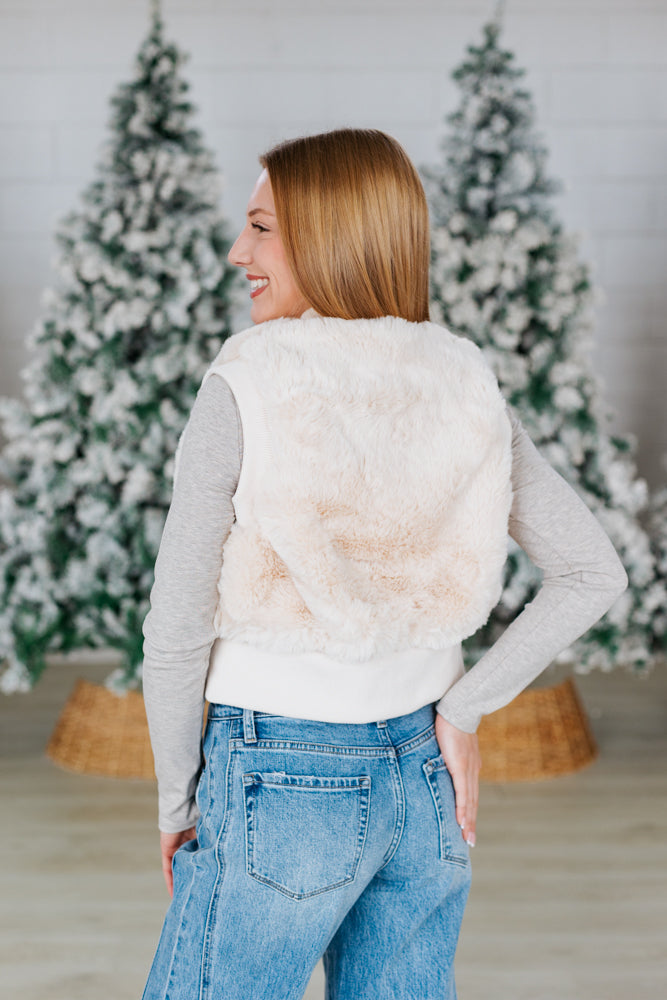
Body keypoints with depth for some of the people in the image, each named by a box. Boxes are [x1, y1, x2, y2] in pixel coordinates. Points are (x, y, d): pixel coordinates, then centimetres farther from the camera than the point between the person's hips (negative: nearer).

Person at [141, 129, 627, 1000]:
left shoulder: (247, 387, -16)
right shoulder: (465, 384, -2)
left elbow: (177, 629, -12)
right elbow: (595, 575, -2)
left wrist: (177, 801, 2)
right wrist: (463, 709, 2)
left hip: (282, 782, -5)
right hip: (427, 783, 5)